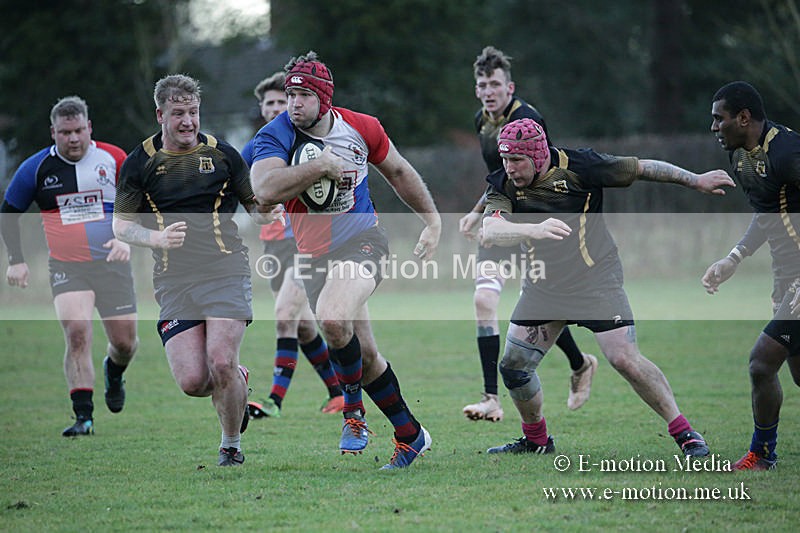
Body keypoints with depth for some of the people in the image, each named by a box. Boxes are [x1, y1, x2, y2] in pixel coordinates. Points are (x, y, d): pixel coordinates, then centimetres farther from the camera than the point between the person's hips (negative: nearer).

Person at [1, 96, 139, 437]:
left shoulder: (114, 159, -3)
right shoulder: (36, 168, -2)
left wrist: (127, 238, -12)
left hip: (112, 264, 1)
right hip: (66, 267, -1)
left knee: (125, 341, 5)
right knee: (77, 335, -20)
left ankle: (114, 371, 42)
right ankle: (83, 416, -16)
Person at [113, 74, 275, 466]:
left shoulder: (222, 154, 6)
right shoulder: (140, 163, 5)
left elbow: (256, 205, 15)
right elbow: (121, 225, 9)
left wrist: (268, 209, -9)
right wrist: (158, 237, -10)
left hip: (225, 271, -1)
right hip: (173, 281, 1)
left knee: (221, 363, -16)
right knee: (192, 382, -10)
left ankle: (232, 446, 8)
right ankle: (238, 382, 26)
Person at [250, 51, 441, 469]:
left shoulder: (361, 128, -5)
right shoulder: (274, 136, -12)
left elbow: (398, 172, 14)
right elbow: (266, 190, -32)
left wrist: (432, 220, 13)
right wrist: (321, 165, -31)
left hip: (361, 240, -2)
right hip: (313, 254, 2)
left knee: (332, 317, -31)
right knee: (364, 355, 8)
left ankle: (353, 410, -11)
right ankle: (409, 435, 26)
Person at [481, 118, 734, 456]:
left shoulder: (578, 166, -14)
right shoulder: (502, 185, -7)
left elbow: (642, 168, -4)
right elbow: (489, 233, -25)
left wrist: (696, 181, -2)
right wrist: (533, 229, -43)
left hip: (596, 281, -4)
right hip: (544, 286, 4)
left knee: (625, 359, -17)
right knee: (512, 366, 2)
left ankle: (684, 433, -6)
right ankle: (536, 440, 25)